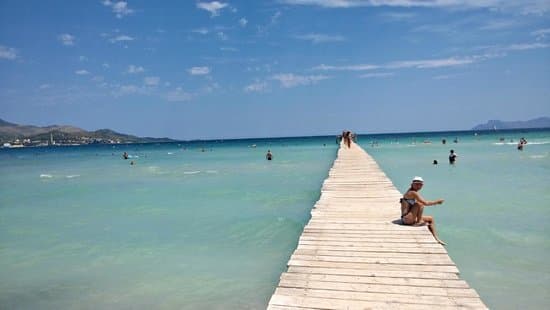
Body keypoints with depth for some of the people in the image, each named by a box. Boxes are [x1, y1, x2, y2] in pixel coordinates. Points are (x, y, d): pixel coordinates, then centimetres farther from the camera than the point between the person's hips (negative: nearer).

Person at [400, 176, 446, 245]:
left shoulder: (411, 191, 12)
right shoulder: (413, 193, -17)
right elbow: (425, 203, -22)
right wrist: (437, 201, -9)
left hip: (409, 218, 11)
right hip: (407, 219, -10)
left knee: (431, 219, 19)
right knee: (420, 204, -24)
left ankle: (436, 238, 20)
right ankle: (419, 222, -10)